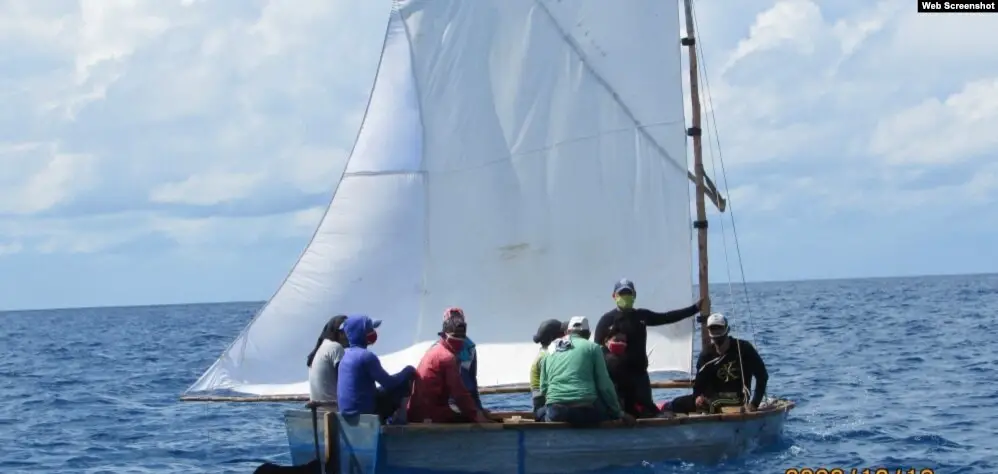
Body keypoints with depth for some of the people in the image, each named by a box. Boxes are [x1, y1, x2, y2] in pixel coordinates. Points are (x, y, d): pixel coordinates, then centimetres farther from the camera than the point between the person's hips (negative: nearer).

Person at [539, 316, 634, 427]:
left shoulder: (550, 351, 20)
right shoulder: (592, 347, 9)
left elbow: (543, 388, 18)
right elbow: (604, 384, 4)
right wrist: (619, 413, 12)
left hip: (555, 412, 3)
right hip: (586, 410, -3)